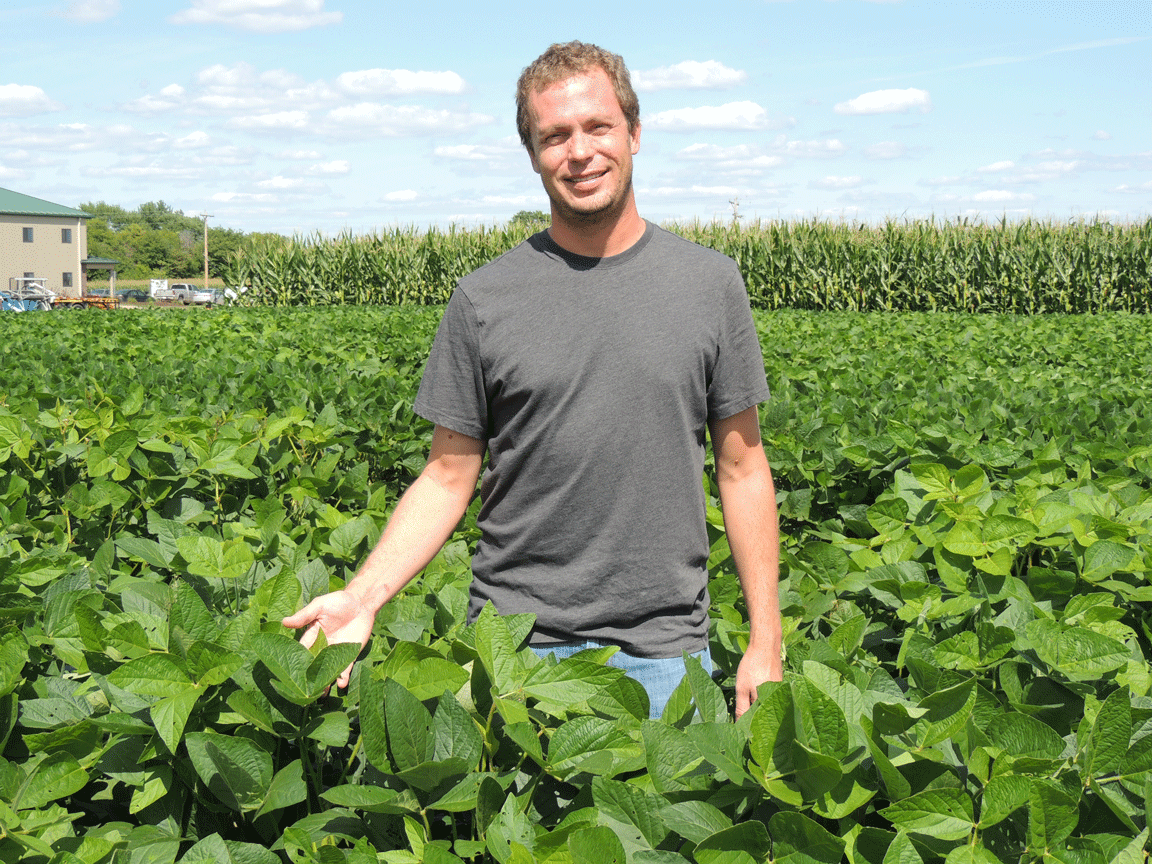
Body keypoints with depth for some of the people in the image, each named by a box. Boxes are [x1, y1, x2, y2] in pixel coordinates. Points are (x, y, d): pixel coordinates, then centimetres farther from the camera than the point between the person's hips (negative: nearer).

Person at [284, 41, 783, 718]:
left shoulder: (712, 283, 2)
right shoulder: (484, 299, -1)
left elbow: (744, 469, 5)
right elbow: (448, 478, 3)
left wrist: (767, 641, 3)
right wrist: (363, 596, -12)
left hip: (663, 649, 1)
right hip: (515, 642, 0)